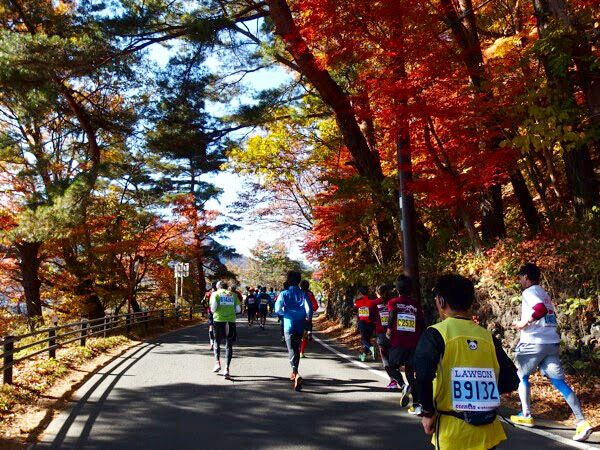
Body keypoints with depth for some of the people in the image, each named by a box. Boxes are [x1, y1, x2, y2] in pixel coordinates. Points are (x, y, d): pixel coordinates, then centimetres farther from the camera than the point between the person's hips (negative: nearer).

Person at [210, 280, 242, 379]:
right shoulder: (233, 295, 13)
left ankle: (217, 363, 8)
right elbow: (238, 310, 7)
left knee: (217, 342, 19)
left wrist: (214, 312, 15)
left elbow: (213, 306, -6)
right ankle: (227, 368, -4)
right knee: (229, 345, 4)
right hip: (231, 321, 1)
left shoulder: (215, 294, 6)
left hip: (219, 320, -1)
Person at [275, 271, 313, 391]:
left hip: (289, 326, -3)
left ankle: (296, 374, -29)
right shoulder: (303, 294, 1)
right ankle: (294, 373, 30)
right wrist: (308, 319, 6)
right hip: (300, 326, 3)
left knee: (292, 350, -7)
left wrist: (285, 312, 10)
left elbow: (277, 310, -10)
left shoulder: (284, 294, -3)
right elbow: (309, 308, -11)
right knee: (297, 349, 20)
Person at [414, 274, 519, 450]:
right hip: (488, 432, 4)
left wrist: (428, 412, -9)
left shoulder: (436, 334, -9)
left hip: (453, 432, -4)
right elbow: (511, 380, 6)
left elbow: (423, 375, -23)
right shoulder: (487, 336, 4)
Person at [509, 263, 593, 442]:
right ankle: (582, 422, -10)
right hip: (552, 343, 7)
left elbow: (540, 309, -27)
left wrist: (525, 322, -16)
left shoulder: (529, 292, -7)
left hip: (534, 343, -7)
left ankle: (526, 416, 16)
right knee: (559, 382, 1)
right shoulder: (544, 293, 20)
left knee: (522, 376, 15)